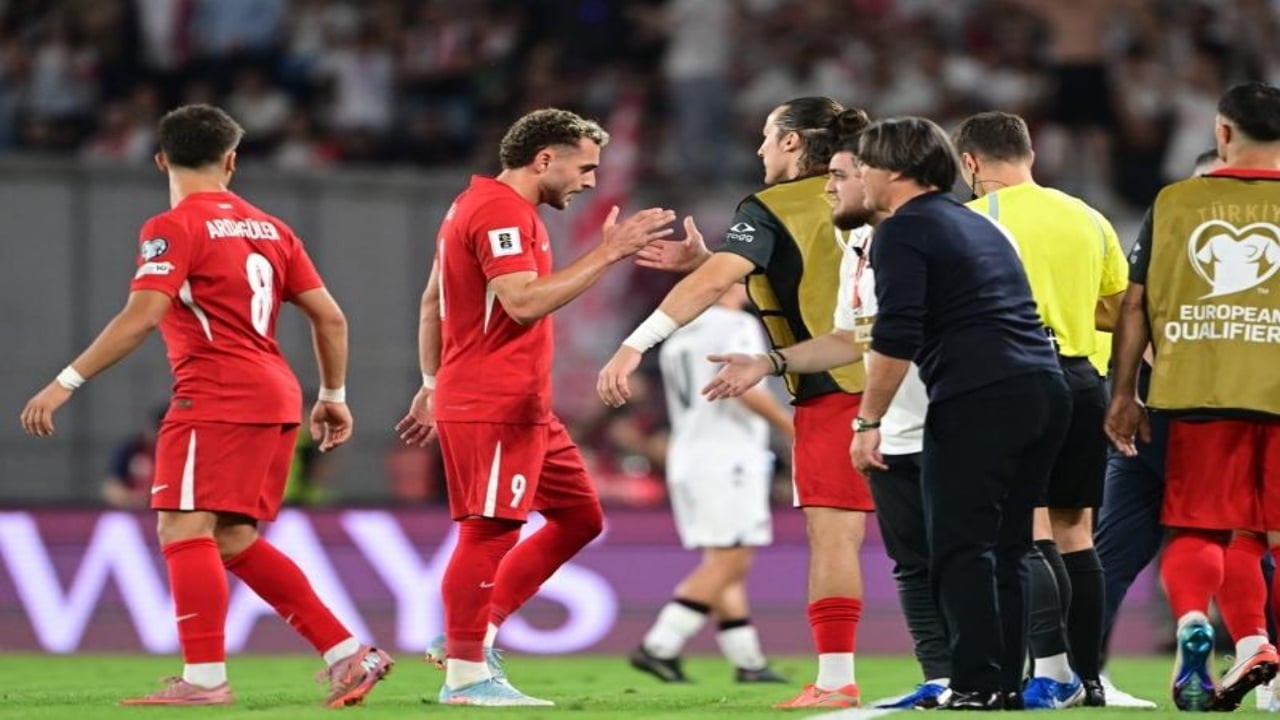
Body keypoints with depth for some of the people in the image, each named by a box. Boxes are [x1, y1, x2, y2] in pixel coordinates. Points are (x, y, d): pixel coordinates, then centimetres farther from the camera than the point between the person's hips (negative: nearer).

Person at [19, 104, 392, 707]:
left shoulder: (174, 228, -5)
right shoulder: (269, 228, 16)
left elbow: (141, 317, -17)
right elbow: (330, 318, 16)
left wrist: (67, 382, -16)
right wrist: (332, 397, 27)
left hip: (216, 396, -8)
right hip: (275, 399, 8)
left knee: (185, 528, -9)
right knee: (234, 541, 13)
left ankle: (204, 677, -17)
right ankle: (349, 655, 10)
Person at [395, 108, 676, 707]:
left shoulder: (481, 205, 19)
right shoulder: (501, 212, -13)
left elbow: (432, 302, 24)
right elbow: (523, 302, -24)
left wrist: (433, 385, 25)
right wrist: (607, 253, -22)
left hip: (523, 409, 11)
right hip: (493, 406, -11)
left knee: (579, 516, 12)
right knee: (490, 529, -8)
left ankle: (471, 637, 13)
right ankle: (466, 674, -3)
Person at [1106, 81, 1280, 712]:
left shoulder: (1174, 201, 6)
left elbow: (1135, 304, 6)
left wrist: (1123, 394, 12)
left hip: (1197, 395, 1)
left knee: (1195, 526, 7)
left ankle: (1191, 621, -17)